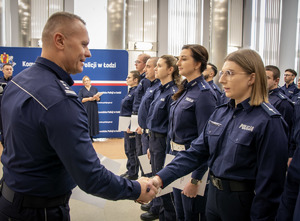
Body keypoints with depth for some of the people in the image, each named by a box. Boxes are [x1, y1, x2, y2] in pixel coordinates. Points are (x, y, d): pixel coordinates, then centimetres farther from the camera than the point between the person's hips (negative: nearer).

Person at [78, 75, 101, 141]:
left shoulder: (95, 89, 11)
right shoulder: (81, 90, 6)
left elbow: (99, 99, 9)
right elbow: (80, 100, -5)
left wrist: (96, 98, -14)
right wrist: (89, 99, -12)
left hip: (93, 108, 2)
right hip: (85, 109, -2)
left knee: (93, 121, 1)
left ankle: (91, 136, 8)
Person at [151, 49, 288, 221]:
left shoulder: (269, 122, -19)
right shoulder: (220, 113, 2)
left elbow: (270, 182, -17)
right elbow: (196, 152, 0)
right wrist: (161, 178, -9)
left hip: (243, 204, -6)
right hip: (214, 195, 6)